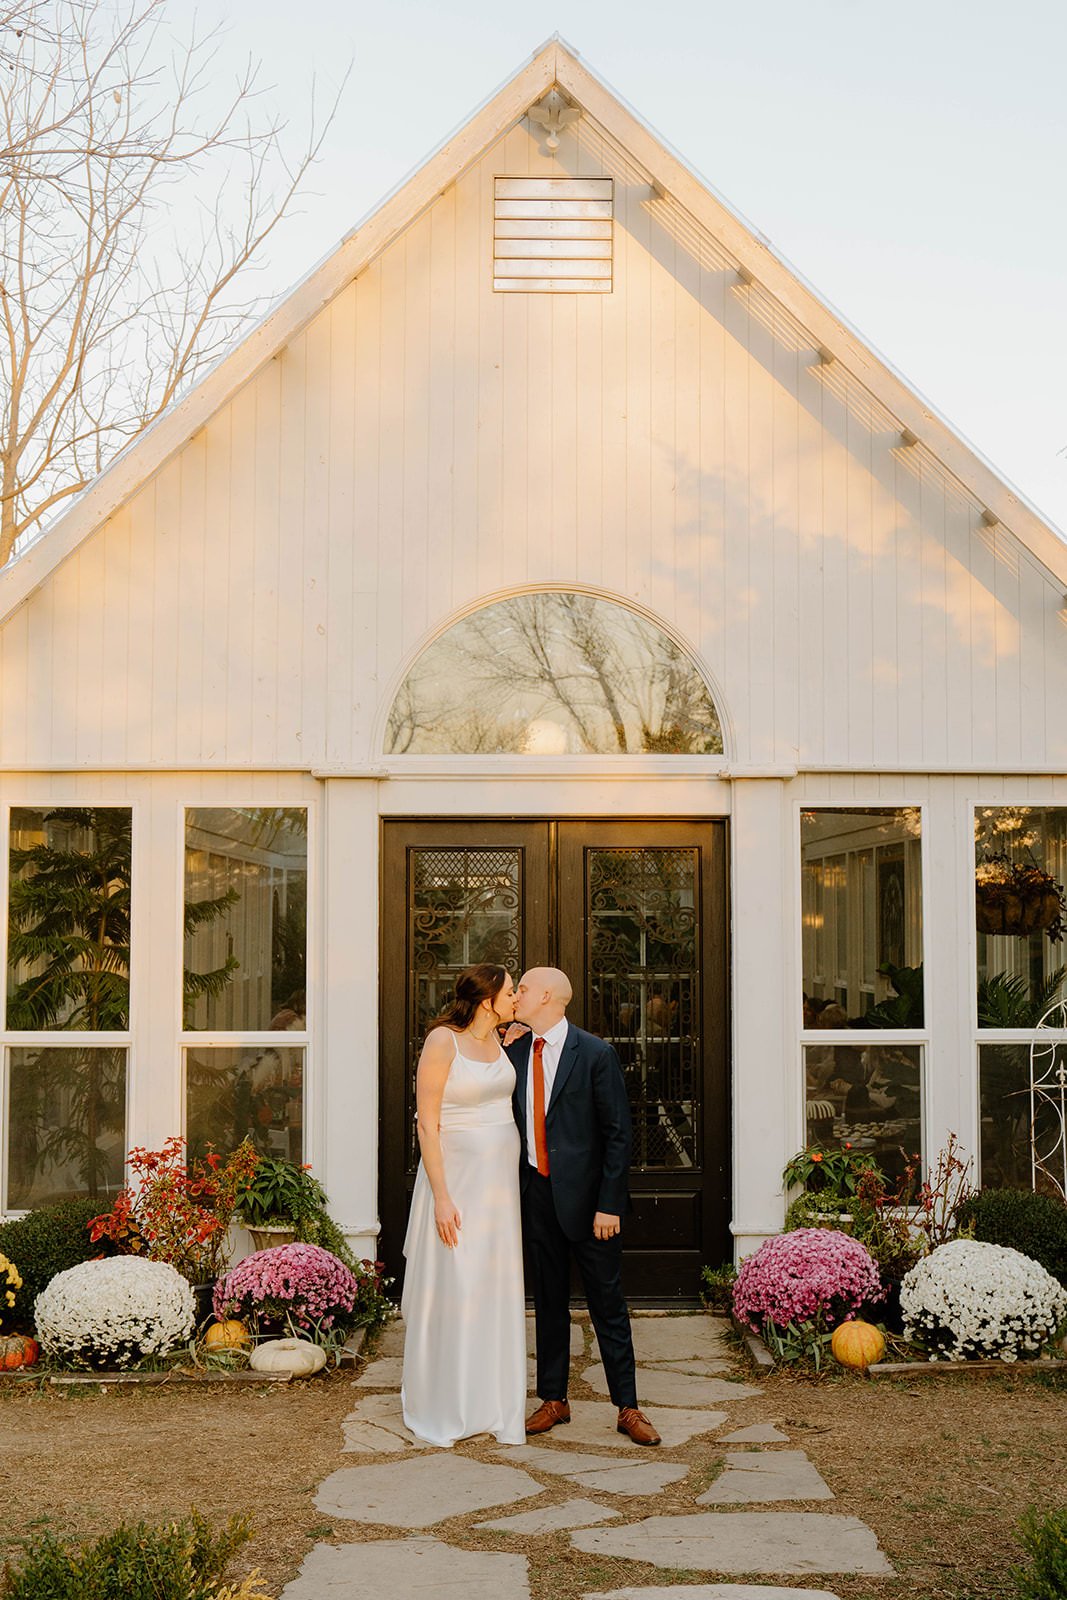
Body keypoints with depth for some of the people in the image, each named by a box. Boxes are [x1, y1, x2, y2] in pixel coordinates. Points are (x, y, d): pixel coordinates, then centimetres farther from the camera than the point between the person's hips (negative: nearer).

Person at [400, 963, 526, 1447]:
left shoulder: (498, 1039, 7)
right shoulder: (442, 1041, -14)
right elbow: (427, 1124, -15)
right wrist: (441, 1196, -18)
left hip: (502, 1178, 7)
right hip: (457, 1174, -7)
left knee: (498, 1292, 10)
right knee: (451, 1289, -1)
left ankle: (492, 1401, 21)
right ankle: (441, 1410, 13)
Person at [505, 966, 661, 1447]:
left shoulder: (595, 1054, -10)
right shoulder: (514, 1052, 5)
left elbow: (618, 1133, -9)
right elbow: (509, 1121, 11)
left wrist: (609, 1204, -13)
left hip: (585, 1195, -4)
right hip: (535, 1193, 5)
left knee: (607, 1304, 3)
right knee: (548, 1301, 13)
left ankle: (628, 1407, 12)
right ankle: (553, 1400, 25)